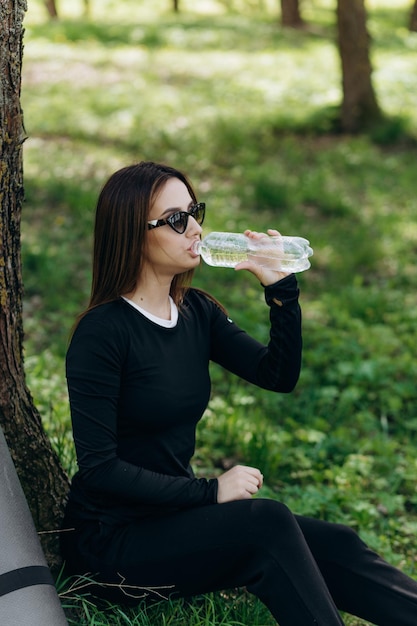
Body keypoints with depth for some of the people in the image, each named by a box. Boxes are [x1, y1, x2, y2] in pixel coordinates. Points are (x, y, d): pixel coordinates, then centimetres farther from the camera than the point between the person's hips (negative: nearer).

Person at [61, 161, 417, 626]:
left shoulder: (197, 311, 4)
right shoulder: (102, 333, -17)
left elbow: (280, 376, -1)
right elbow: (98, 468, -20)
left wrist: (281, 289, -11)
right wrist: (209, 492, -20)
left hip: (176, 516, 7)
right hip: (110, 541, -6)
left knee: (333, 546, -13)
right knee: (266, 523, -28)